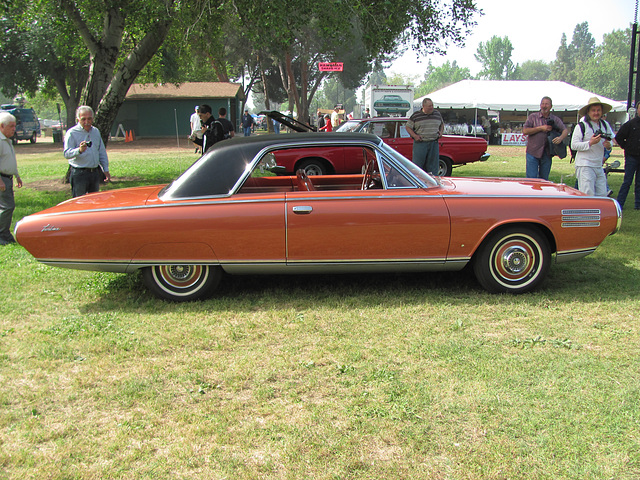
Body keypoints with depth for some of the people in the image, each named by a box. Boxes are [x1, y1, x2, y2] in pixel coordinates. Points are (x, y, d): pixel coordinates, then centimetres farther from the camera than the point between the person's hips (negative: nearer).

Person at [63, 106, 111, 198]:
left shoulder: (96, 131, 13)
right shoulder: (72, 133, -7)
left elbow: (102, 152, 20)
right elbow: (66, 154, -17)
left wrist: (106, 170, 15)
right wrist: (79, 150, -36)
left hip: (95, 172, 6)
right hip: (79, 174, -6)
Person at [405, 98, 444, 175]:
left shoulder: (437, 114, 11)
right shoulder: (415, 115, 0)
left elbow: (442, 124, 27)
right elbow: (408, 127, 4)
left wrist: (441, 131, 7)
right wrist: (414, 136, -11)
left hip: (434, 143, 3)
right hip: (420, 143, -3)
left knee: (433, 165, 5)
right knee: (417, 164, -4)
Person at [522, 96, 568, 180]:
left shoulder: (555, 119, 10)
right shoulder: (533, 117, 4)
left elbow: (565, 130, 3)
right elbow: (525, 131, -6)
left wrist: (560, 138, -19)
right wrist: (541, 128, -11)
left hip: (547, 153, 3)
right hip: (533, 152, -2)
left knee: (544, 179, 7)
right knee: (531, 178, -6)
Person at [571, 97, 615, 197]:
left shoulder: (605, 125, 12)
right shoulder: (581, 126, -7)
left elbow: (611, 140, 23)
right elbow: (574, 145, -11)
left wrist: (608, 145, -1)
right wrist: (590, 143, -22)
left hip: (599, 166, 7)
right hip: (585, 166, -7)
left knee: (602, 195, 6)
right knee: (588, 195, -11)